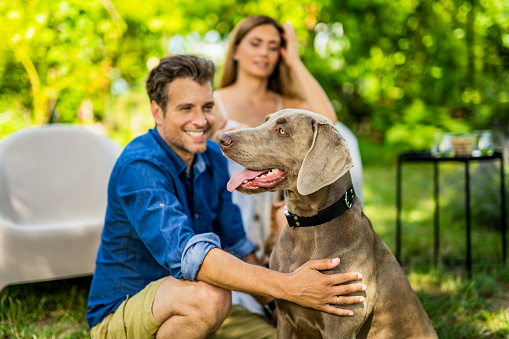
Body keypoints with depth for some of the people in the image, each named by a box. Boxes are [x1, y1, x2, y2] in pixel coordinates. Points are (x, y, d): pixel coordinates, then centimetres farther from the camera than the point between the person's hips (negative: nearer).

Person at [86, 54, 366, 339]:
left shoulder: (213, 158, 1)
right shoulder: (139, 166, -24)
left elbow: (236, 244, 9)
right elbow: (185, 253, -38)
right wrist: (288, 286, -45)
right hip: (119, 315, -7)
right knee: (208, 294, -36)